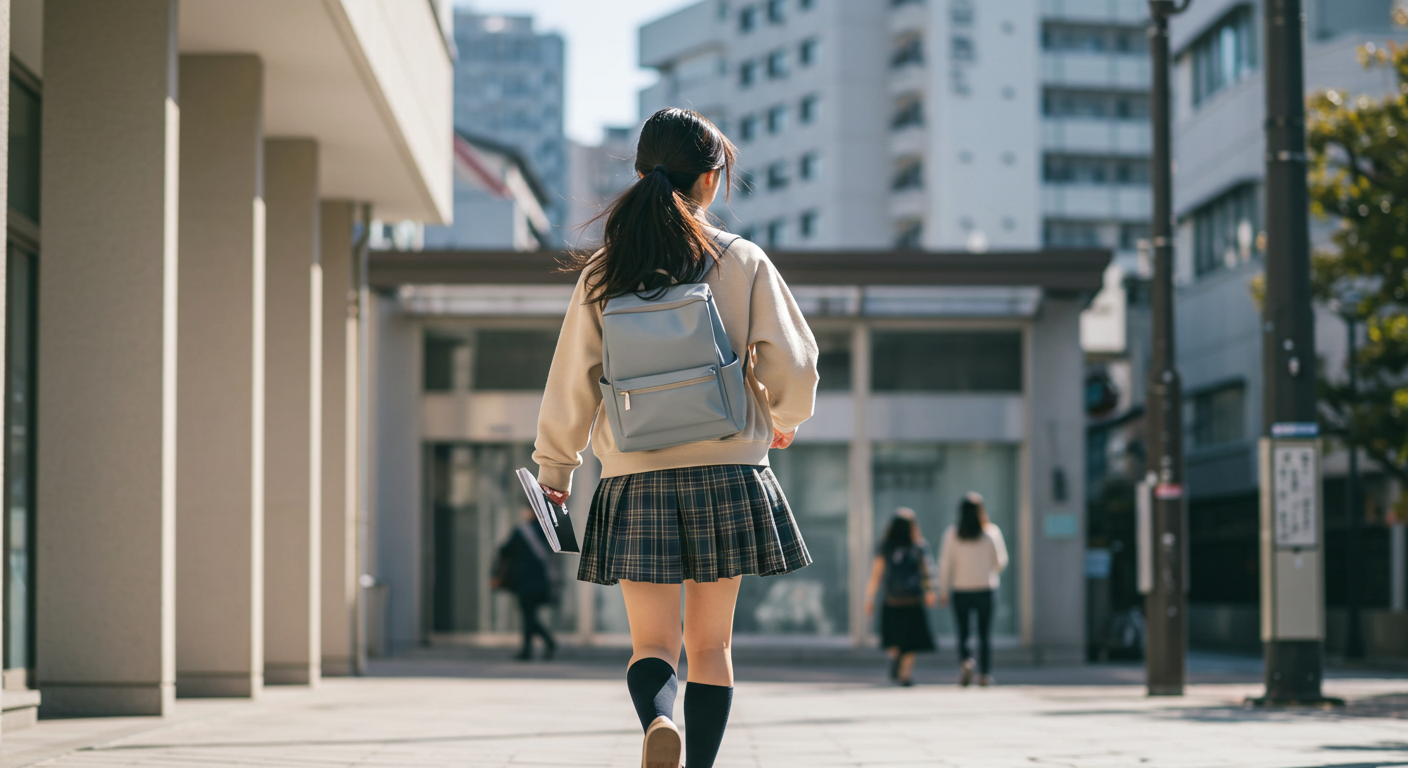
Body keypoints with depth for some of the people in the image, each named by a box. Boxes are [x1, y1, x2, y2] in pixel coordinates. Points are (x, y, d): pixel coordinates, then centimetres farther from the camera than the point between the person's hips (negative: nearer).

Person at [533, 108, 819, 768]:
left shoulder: (603, 275, 1)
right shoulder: (743, 263, -2)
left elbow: (571, 385, 4)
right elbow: (794, 365, -1)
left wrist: (553, 467, 18)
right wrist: (786, 417, 21)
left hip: (636, 480, 0)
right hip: (727, 473, 0)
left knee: (653, 642, 1)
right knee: (711, 644, 10)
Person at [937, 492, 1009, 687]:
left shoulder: (952, 534, -5)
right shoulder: (992, 532, -5)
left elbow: (946, 564, -4)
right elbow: (1001, 560, 3)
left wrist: (943, 591, 3)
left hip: (961, 590, 0)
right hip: (985, 588, 0)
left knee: (962, 632, 8)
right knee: (985, 634, 9)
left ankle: (965, 660, -18)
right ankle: (985, 673, 7)